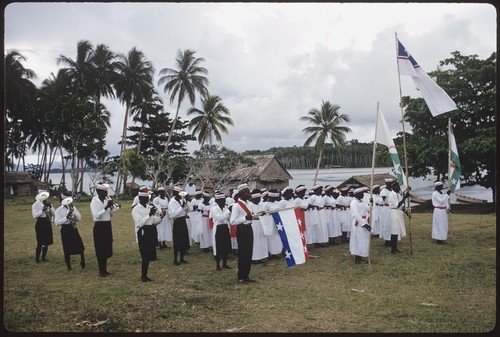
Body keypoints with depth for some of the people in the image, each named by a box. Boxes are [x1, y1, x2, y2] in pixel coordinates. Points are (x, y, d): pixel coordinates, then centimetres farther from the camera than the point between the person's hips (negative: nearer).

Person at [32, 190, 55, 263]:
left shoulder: (48, 204, 8)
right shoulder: (35, 205, -4)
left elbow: (54, 214, 2)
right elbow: (34, 216, -12)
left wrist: (50, 207, -11)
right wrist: (42, 211, -22)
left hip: (47, 223, 5)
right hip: (40, 223, -5)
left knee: (47, 242, 7)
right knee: (40, 242, -7)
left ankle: (44, 257, 20)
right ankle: (37, 258, 7)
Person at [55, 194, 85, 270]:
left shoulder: (73, 208, 6)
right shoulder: (59, 210, -5)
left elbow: (79, 219, -2)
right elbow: (57, 223, -12)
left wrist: (73, 210, -13)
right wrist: (66, 217, -23)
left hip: (73, 229, 3)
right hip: (65, 230, -3)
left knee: (80, 246, -1)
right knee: (67, 249, 3)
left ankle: (82, 263, 18)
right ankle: (68, 266, 19)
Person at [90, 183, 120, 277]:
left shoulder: (107, 201, 6)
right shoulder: (94, 202, -11)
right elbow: (96, 216, -23)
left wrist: (113, 208, -6)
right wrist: (106, 207, -27)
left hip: (107, 226, 6)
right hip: (99, 226, -6)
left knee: (107, 249, 12)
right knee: (100, 250, -1)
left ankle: (105, 269, 24)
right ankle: (101, 271, 9)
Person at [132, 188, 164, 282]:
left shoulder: (151, 207, 11)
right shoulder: (136, 209, -7)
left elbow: (155, 222, 12)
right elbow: (139, 223, -18)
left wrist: (161, 217, -8)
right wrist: (149, 215, -26)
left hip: (152, 232, 6)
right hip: (143, 233, -6)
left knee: (149, 256, 10)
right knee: (145, 256, -7)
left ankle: (145, 275, 22)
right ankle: (143, 276, 7)